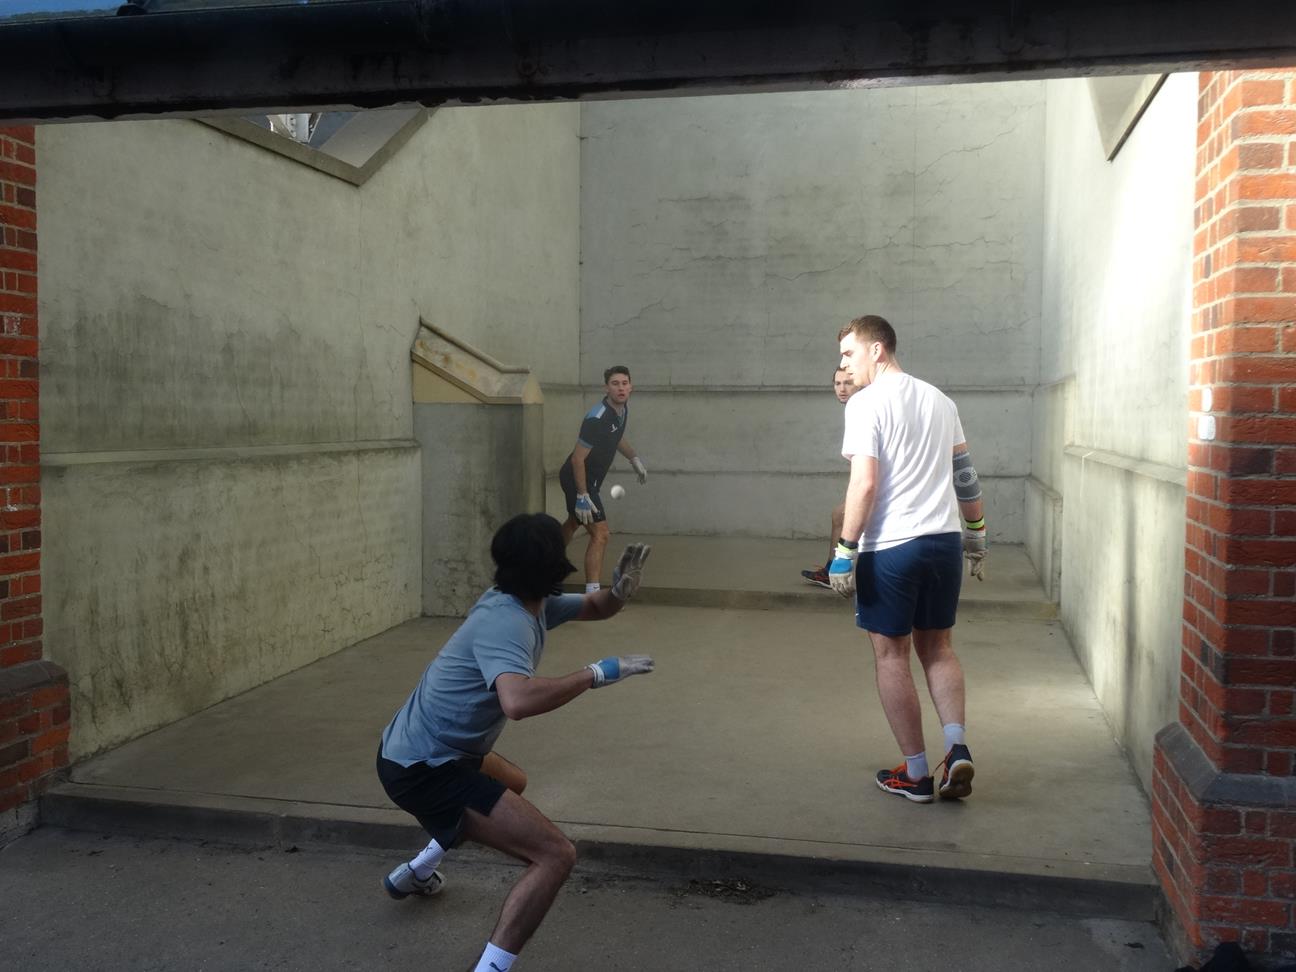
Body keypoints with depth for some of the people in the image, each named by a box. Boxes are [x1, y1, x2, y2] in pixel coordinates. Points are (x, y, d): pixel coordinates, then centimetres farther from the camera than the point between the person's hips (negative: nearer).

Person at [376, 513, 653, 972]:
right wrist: (597, 673, -32)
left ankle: (415, 873, 51)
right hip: (423, 770, -10)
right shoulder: (506, 622, -25)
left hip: (417, 753, 10)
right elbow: (518, 701, -43)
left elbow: (594, 607, 16)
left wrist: (620, 590, -7)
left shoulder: (530, 605, 4)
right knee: (555, 855, -17)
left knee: (512, 783, 40)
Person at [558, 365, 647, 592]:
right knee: (600, 535, -15)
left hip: (591, 480, 10)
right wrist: (582, 496, -28)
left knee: (573, 524, 28)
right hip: (577, 479, -10)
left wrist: (635, 459, 22)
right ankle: (592, 594, -14)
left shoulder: (623, 408, -1)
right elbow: (578, 459, -28)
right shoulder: (597, 418, -29)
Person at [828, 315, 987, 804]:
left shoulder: (867, 403, -9)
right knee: (938, 646, 19)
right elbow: (966, 475, 17)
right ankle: (957, 747, 3)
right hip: (943, 541, 6)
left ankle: (916, 773, 11)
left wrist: (845, 552, -13)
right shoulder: (937, 399, 13)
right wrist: (977, 536, 25)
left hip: (890, 547, -6)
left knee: (892, 655, 6)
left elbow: (865, 483, -17)